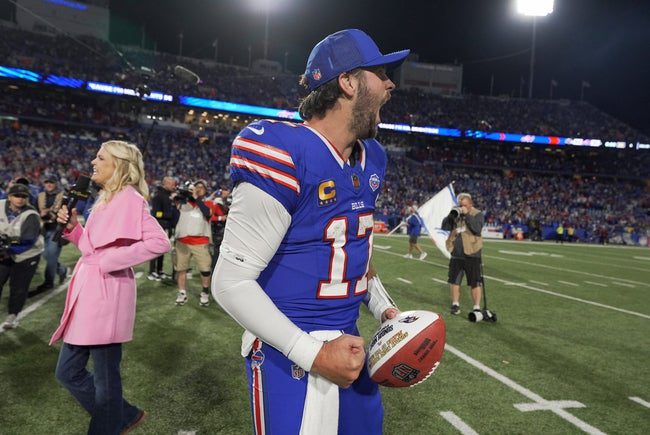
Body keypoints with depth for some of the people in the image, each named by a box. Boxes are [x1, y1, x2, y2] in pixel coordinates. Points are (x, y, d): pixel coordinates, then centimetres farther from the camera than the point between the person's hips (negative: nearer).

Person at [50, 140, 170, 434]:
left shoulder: (128, 198, -13)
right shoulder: (107, 199, 15)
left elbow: (160, 242, -24)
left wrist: (111, 260, -19)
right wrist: (72, 227, 3)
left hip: (106, 295, -10)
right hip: (87, 292, 10)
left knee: (105, 378, 5)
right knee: (68, 371, 16)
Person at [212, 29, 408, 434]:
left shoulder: (370, 161, 5)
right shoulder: (285, 158, -21)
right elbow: (232, 282, -20)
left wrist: (384, 307, 7)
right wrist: (312, 353, -22)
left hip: (348, 342, 8)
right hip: (290, 352, -8)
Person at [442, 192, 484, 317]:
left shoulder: (478, 214, -4)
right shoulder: (455, 213, 10)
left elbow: (477, 228, -21)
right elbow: (445, 227, 2)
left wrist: (467, 214, -19)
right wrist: (452, 215, -12)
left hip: (471, 254, -5)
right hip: (456, 254, 5)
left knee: (475, 282, 0)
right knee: (454, 280, 13)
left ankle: (477, 307, 8)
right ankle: (455, 304, 26)